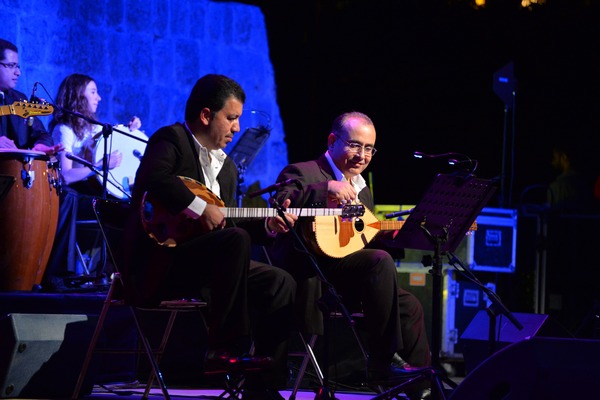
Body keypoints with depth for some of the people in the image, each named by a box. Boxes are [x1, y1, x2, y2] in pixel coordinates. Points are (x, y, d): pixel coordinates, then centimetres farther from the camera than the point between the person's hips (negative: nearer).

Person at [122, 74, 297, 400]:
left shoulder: (226, 166, 22)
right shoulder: (172, 139, -5)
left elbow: (228, 224, 22)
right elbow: (151, 179, -27)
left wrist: (267, 226, 7)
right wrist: (200, 208, -26)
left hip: (201, 269, 9)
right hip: (156, 265, -9)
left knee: (280, 284, -1)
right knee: (235, 240, -32)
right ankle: (225, 350, -28)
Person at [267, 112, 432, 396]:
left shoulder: (362, 190, 26)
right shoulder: (302, 172, -1)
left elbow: (371, 242, 26)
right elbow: (282, 202, -22)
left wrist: (393, 236, 6)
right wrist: (328, 188, -30)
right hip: (307, 273, -9)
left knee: (409, 305, -3)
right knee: (380, 261, -27)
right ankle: (384, 362, -23)